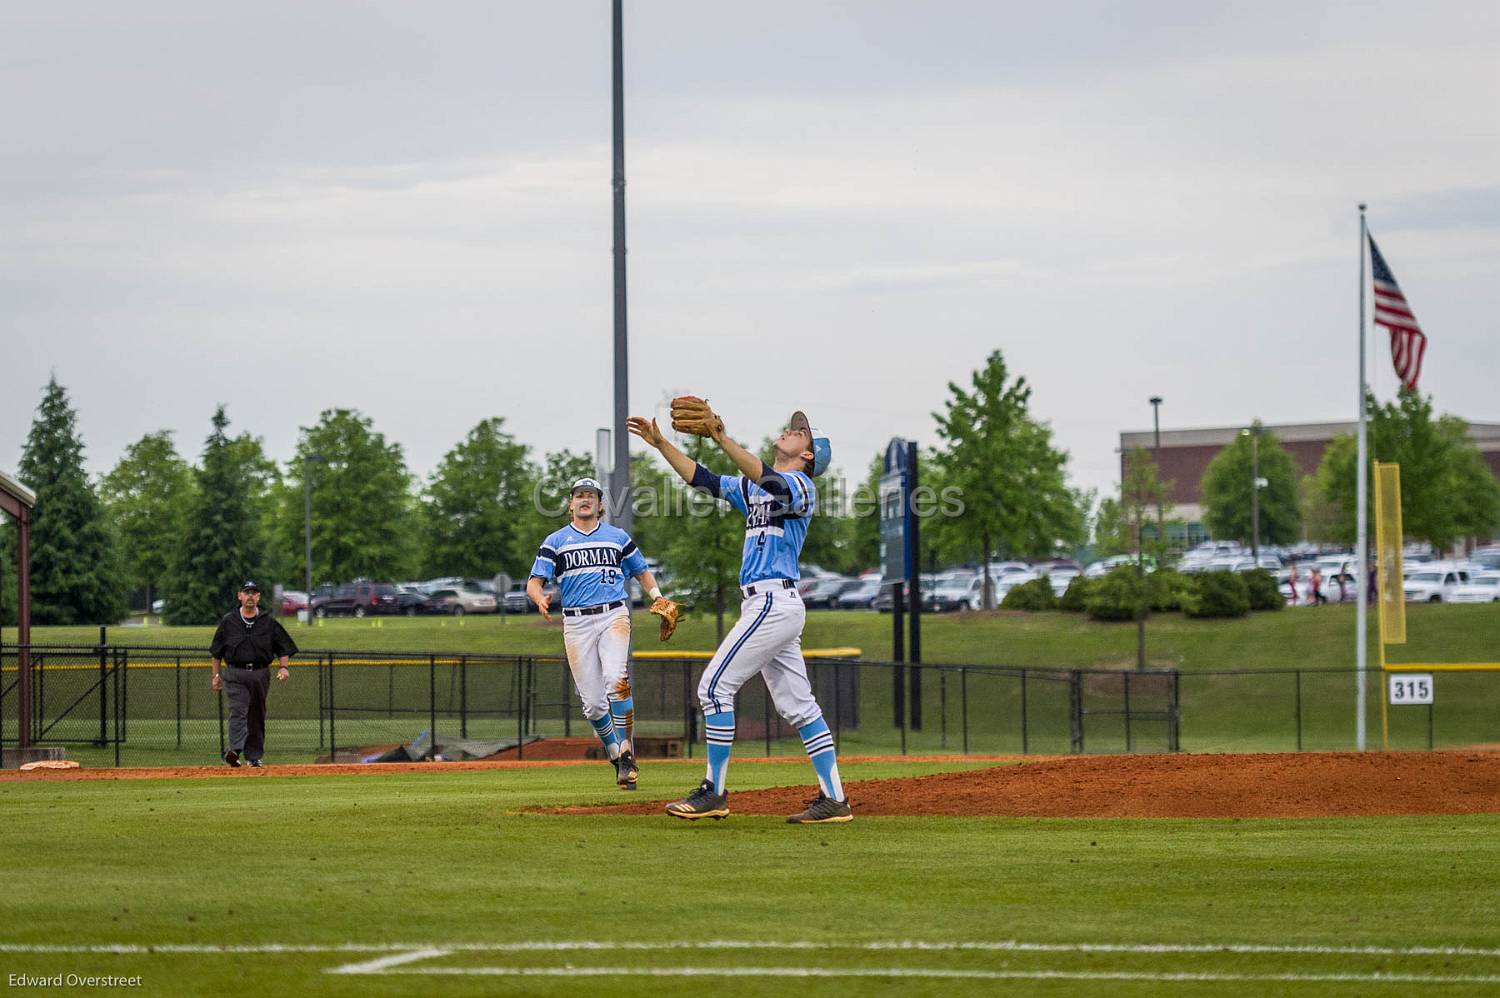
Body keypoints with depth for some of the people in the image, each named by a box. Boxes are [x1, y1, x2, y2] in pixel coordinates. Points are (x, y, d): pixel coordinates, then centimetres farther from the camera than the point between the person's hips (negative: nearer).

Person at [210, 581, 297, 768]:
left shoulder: (268, 622, 8)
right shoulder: (228, 621, 6)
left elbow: (283, 647, 10)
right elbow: (216, 651, 12)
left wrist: (283, 667, -5)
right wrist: (216, 674, 8)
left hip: (260, 673, 2)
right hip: (235, 673, -2)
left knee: (257, 716, 6)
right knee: (238, 711, -18)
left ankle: (254, 756, 15)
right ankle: (235, 750, -33)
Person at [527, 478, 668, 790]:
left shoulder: (617, 537, 15)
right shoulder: (555, 541, 11)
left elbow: (642, 571, 23)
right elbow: (534, 582, 4)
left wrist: (657, 596, 3)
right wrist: (540, 599, -20)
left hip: (614, 615, -1)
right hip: (576, 622, 1)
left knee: (616, 680, -26)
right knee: (592, 702, -3)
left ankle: (626, 755, -23)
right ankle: (613, 751, 21)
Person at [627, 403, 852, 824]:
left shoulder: (800, 485, -8)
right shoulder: (752, 487, 20)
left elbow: (769, 480, -29)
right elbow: (701, 478, 19)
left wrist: (721, 438, -38)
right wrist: (660, 443, 10)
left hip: (773, 603, -9)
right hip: (771, 605, 9)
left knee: (715, 686, -9)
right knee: (797, 704, 7)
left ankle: (713, 793, -7)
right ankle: (834, 799, 6)